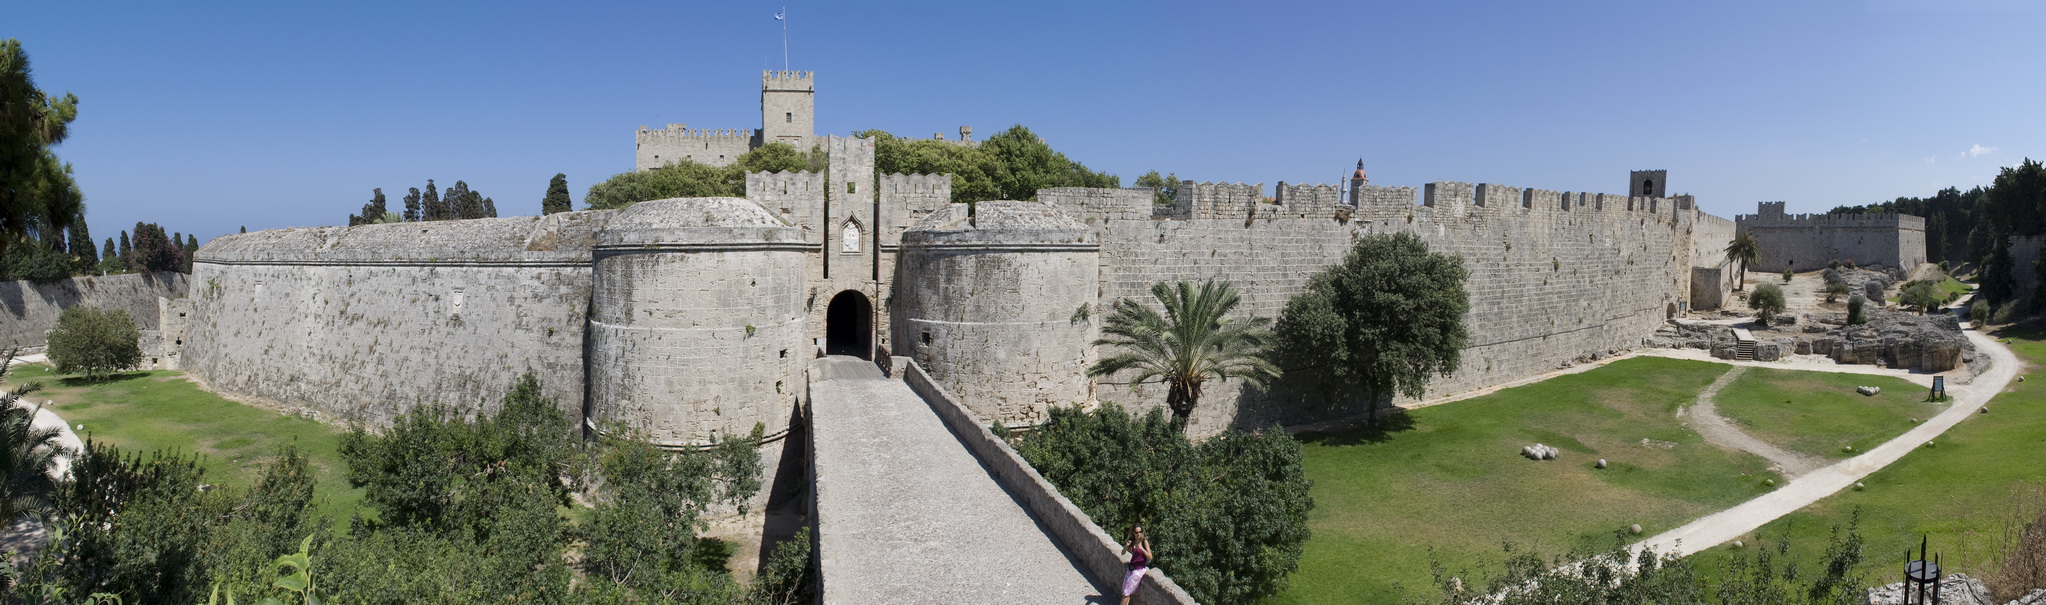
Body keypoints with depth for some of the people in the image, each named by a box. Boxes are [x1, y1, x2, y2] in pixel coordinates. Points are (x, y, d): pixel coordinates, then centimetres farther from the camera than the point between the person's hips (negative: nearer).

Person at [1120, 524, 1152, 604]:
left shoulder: (1144, 541, -13)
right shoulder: (1132, 541, 3)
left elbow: (1150, 557, -16)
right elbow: (1123, 553, 5)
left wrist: (1141, 548, -30)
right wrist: (1126, 546, -16)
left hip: (1140, 568, -6)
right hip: (1131, 567, 6)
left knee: (1127, 591, -4)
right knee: (1125, 589, 3)